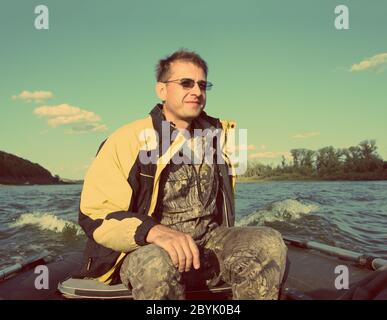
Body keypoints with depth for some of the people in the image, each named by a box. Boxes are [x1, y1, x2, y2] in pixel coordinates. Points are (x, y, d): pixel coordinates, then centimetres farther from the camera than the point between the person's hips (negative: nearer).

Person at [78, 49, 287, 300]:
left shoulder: (219, 133, 9)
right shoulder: (129, 140, -7)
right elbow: (96, 215, -14)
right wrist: (154, 231, -29)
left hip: (210, 243, 5)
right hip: (143, 250, -4)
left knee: (269, 243, -22)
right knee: (158, 264, -40)